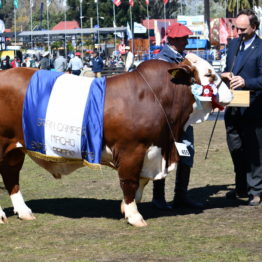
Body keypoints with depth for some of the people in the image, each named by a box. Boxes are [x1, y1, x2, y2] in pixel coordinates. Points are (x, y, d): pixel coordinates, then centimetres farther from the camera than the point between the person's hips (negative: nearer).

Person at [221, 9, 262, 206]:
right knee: (236, 149, 16)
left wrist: (245, 82, -34)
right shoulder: (234, 44, 11)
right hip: (233, 108, 7)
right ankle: (241, 188, 30)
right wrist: (225, 75, -1)